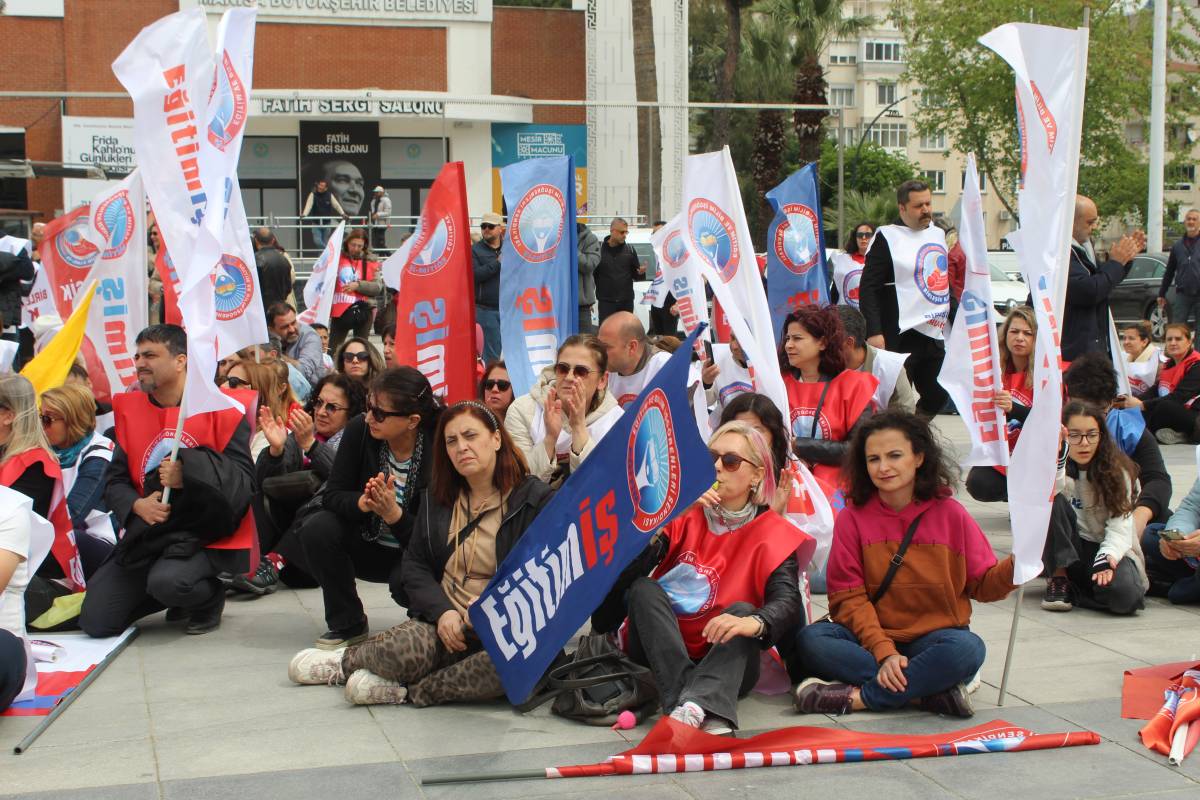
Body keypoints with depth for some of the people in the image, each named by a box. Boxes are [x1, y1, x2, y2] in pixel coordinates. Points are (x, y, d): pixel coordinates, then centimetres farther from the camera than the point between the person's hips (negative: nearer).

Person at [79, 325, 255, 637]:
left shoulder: (222, 407, -7)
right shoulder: (129, 408, 8)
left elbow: (243, 481, -12)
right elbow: (116, 480, 9)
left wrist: (188, 472, -26)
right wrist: (137, 505, -13)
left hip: (204, 534, -5)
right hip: (146, 533, 5)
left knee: (167, 581, -35)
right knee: (95, 622, -4)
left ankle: (210, 595, 3)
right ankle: (180, 593, 22)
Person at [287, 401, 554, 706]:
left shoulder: (535, 498, 0)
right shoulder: (437, 495, 15)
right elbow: (414, 565, 11)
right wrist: (443, 611, -8)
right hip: (444, 621, 3)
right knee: (404, 647, -33)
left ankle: (409, 691, -22)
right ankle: (348, 659, 2)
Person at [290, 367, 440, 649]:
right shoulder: (360, 430, -14)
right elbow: (332, 495, -14)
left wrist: (393, 513, -41)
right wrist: (363, 503, -36)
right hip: (368, 545, 4)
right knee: (318, 528, -24)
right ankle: (347, 624, -4)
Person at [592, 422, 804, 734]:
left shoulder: (771, 531, 0)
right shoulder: (688, 514, 4)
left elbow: (787, 601, -18)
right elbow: (629, 571, -9)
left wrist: (754, 623, -40)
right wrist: (670, 518, -21)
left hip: (725, 659, -1)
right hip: (663, 652, 2)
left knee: (743, 611, -27)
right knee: (641, 588, -22)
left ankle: (699, 706, -52)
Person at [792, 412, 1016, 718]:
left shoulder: (950, 513, 1)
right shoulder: (853, 517, -1)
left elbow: (982, 585, 4)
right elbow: (849, 596, -6)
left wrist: (1015, 566, -18)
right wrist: (884, 652, -20)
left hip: (933, 639, 0)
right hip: (871, 639, 1)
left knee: (968, 648, -33)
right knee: (811, 640, -28)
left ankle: (856, 697, -28)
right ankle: (933, 690, -30)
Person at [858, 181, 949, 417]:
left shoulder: (938, 234, 16)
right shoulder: (887, 237, -7)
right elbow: (868, 289, -12)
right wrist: (873, 332, -21)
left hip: (936, 336, 7)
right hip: (901, 337, -7)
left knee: (937, 400, 12)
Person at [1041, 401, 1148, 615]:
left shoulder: (1116, 470, -3)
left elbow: (1120, 527, -11)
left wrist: (1107, 558, -30)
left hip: (1108, 548, 0)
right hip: (1064, 551, 0)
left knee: (1124, 593, -34)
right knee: (1054, 502, -29)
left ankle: (1071, 589, -5)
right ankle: (1059, 579, -18)